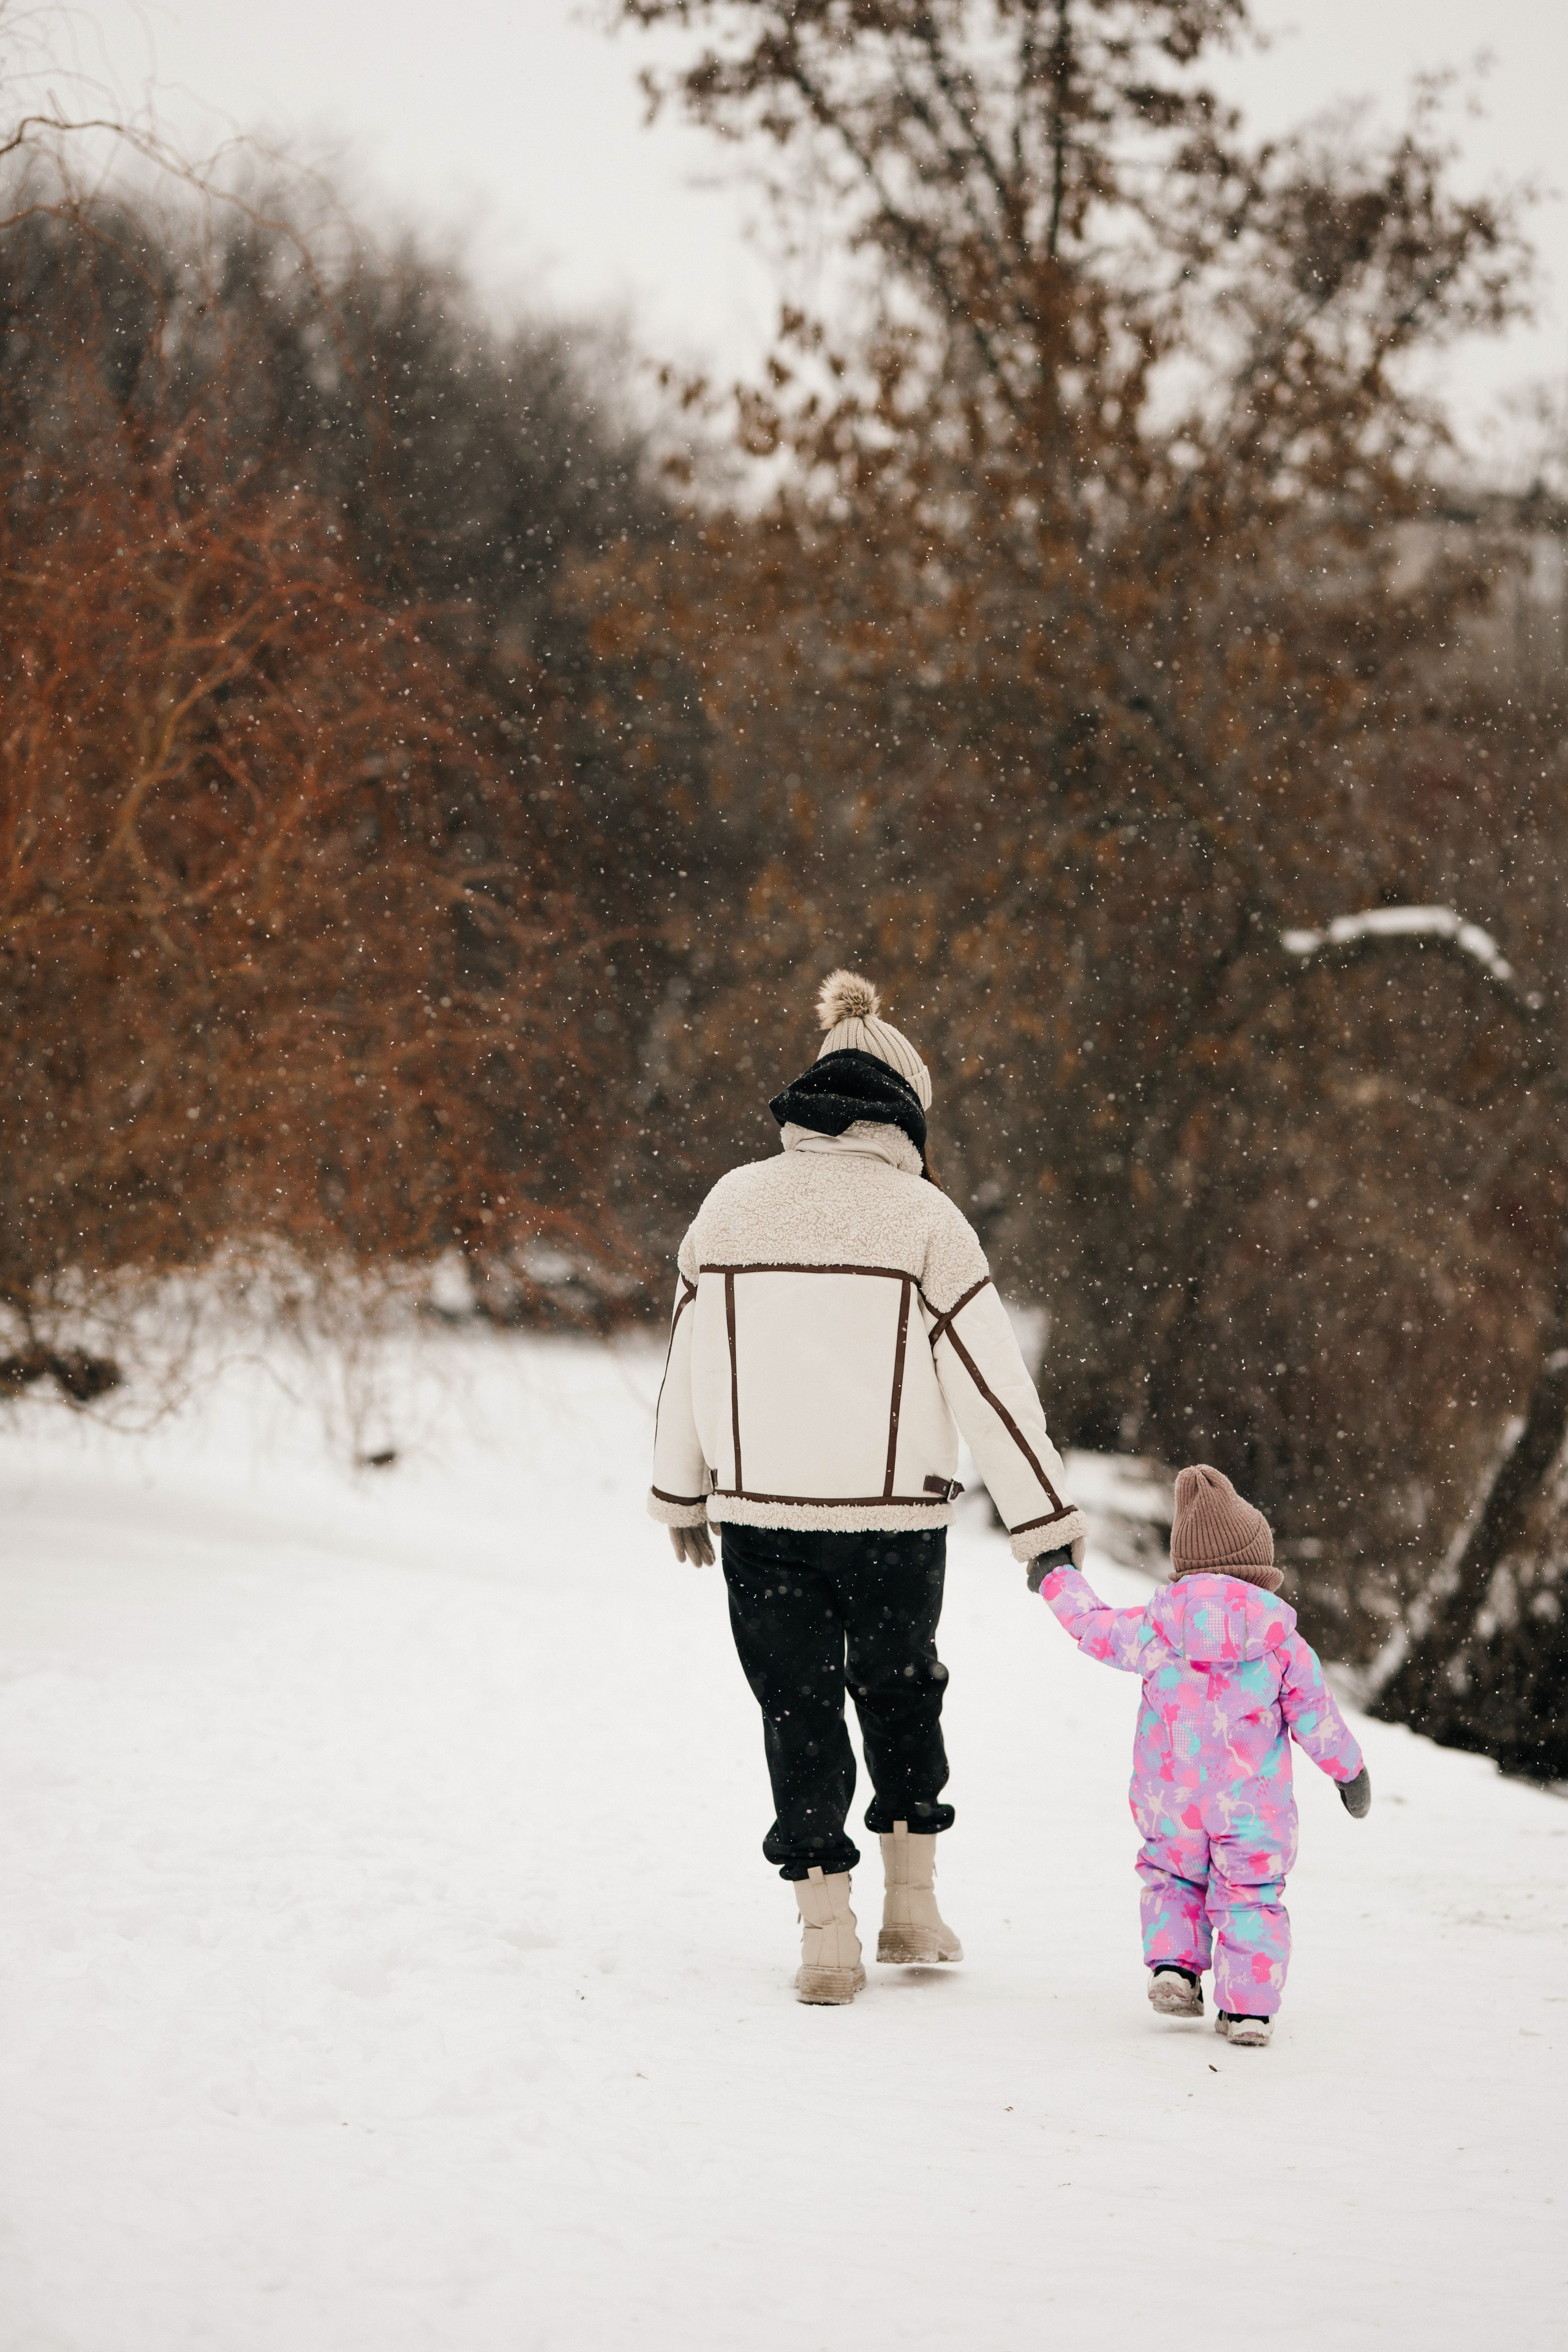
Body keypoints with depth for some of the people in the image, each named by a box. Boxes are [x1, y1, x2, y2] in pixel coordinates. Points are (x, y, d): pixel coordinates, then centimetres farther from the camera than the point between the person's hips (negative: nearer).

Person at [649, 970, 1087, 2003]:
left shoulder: (733, 1204, 2)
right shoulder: (924, 1217, -7)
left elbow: (690, 1360, 8)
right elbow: (991, 1378, -7)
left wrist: (681, 1493, 20)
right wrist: (1046, 1520, -2)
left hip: (759, 1508, 1)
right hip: (892, 1512, -1)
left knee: (798, 1710, 9)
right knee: (900, 1692, 19)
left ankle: (827, 1933, 5)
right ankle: (913, 1906, 23)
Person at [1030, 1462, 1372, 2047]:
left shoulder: (1156, 1627, -3)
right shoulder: (1279, 1637, -3)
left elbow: (1094, 1628, 8)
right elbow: (1314, 1710, 1)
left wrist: (1056, 1579, 24)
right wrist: (1349, 1769, 14)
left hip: (1170, 1803, 1)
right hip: (1253, 1806, -1)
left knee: (1171, 1879, 22)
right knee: (1251, 1899, 4)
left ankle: (1172, 1964, 4)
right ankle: (1248, 2007, -2)